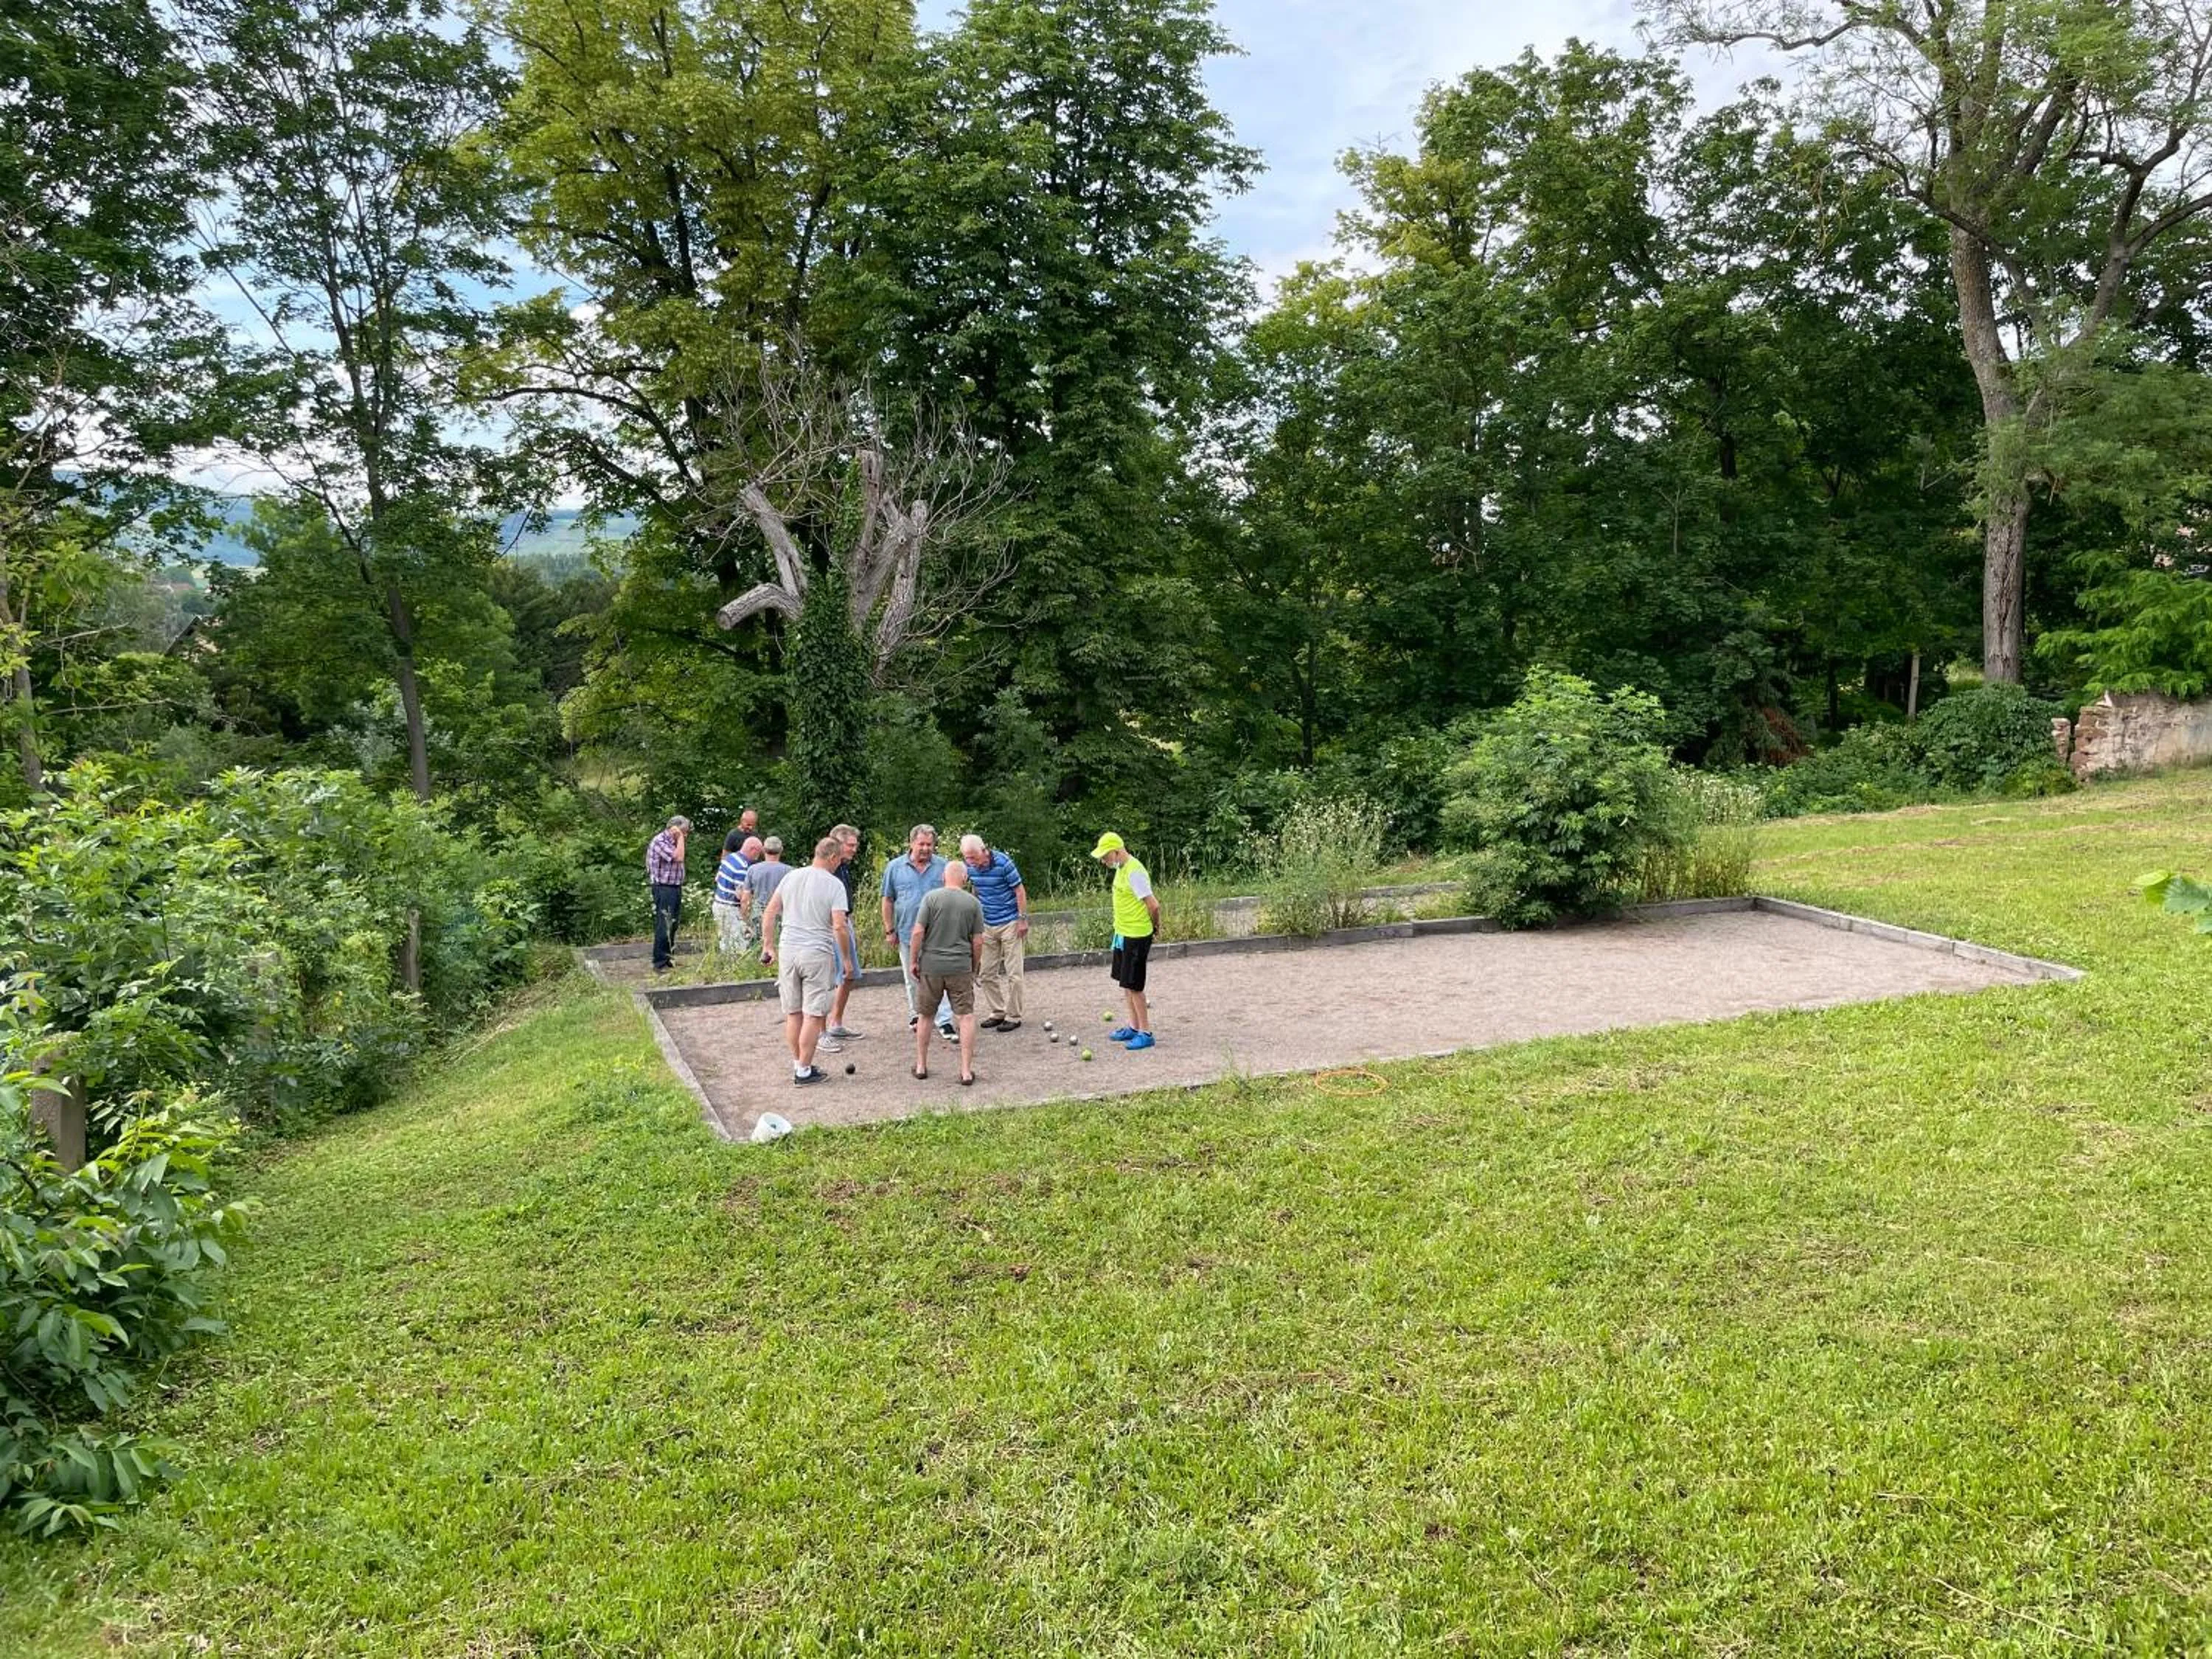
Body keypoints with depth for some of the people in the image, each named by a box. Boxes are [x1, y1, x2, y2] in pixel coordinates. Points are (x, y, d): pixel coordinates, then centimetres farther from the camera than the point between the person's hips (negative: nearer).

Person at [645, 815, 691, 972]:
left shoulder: (673, 841, 14)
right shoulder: (659, 841, -15)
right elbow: (678, 857, -24)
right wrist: (680, 837, -17)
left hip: (676, 888, 10)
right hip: (663, 888, -10)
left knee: (673, 925, 15)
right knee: (663, 926, -8)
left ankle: (667, 958, 26)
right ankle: (659, 964, -3)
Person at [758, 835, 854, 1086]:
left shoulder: (791, 877, 7)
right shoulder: (834, 885, -9)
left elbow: (769, 914, 9)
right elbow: (840, 926, -16)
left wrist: (769, 947, 16)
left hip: (788, 951, 5)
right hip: (818, 954, -5)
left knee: (793, 1013, 14)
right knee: (813, 1015, 3)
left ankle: (797, 1064, 24)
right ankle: (804, 1070, 6)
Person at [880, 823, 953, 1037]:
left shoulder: (943, 867, 1)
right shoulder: (895, 867, 1)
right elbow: (888, 901, 6)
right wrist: (890, 930, 3)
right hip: (908, 932, 1)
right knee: (913, 978, 14)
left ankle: (944, 1020, -5)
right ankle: (915, 1015, 31)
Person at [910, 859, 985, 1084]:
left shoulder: (931, 897, -4)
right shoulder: (973, 903, 1)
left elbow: (918, 932, -9)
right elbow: (978, 942, 2)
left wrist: (913, 961, 0)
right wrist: (974, 967, 15)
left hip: (931, 966, 0)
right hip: (961, 967, 0)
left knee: (925, 1015, 16)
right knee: (966, 1016, 3)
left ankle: (921, 1065, 24)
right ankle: (966, 1070, 0)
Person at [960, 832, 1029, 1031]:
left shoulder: (1002, 863, -19)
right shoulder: (969, 866, -2)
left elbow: (1019, 890, -12)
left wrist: (1023, 919, -13)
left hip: (1009, 923, -6)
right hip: (986, 925, 6)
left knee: (1013, 973, -1)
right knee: (987, 973, 7)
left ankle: (1014, 1016, 5)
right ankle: (996, 1013, 18)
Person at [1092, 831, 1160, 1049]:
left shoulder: (1134, 873, -23)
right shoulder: (1121, 869, 8)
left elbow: (1153, 905, -22)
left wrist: (1155, 928, -6)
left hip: (1136, 937, -10)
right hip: (1123, 934, 10)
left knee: (1133, 986, -4)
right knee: (1125, 983, 17)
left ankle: (1145, 1033, 5)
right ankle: (1134, 1027, 27)